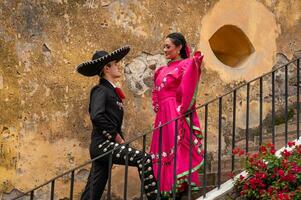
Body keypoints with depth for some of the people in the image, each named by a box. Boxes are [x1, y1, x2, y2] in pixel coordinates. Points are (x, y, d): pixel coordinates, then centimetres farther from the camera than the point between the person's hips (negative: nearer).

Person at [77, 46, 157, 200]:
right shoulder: (101, 90, -8)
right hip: (103, 144, -9)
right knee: (143, 159, -20)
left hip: (105, 145, 9)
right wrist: (116, 137, -16)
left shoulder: (111, 91, 19)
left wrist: (119, 139, 8)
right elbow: (97, 117, -23)